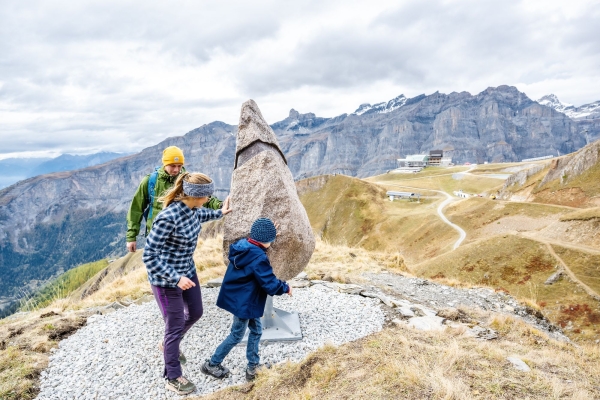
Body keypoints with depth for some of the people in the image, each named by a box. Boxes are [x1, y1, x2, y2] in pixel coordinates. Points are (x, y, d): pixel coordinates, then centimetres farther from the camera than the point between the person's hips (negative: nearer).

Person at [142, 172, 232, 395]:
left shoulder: (192, 208, -7)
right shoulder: (168, 218, -33)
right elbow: (149, 256, -28)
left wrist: (219, 213, 31)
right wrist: (176, 278, -30)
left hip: (187, 271, 9)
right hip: (166, 279, -9)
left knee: (195, 313, 23)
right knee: (175, 325, 6)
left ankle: (167, 344, 51)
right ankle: (172, 377, 29)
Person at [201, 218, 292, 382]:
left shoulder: (241, 245, -2)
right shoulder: (259, 258, -28)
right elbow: (271, 285, -25)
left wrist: (268, 232, 14)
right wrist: (286, 287, -7)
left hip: (238, 298, 9)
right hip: (243, 302, -9)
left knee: (256, 330, 19)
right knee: (237, 335, 11)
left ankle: (253, 367, 29)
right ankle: (212, 364, 27)